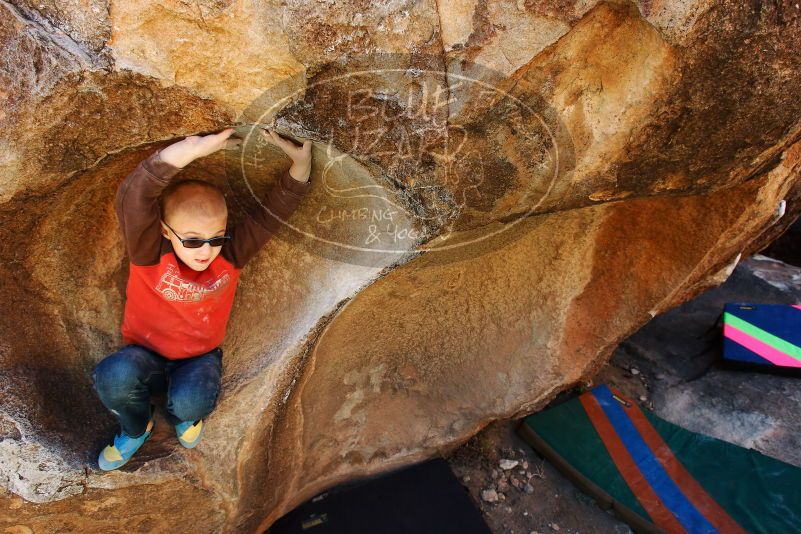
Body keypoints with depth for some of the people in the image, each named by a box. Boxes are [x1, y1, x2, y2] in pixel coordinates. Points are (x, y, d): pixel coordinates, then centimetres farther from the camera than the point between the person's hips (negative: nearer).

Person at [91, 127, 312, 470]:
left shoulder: (231, 254, -15)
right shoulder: (149, 253, -22)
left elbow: (274, 210, -21)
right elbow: (133, 199, -42)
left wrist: (300, 162, -38)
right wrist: (189, 150, -56)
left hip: (199, 358, 1)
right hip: (146, 357, 0)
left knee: (190, 402, -32)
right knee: (113, 376, -34)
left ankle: (182, 417, 11)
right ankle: (137, 429, 4)